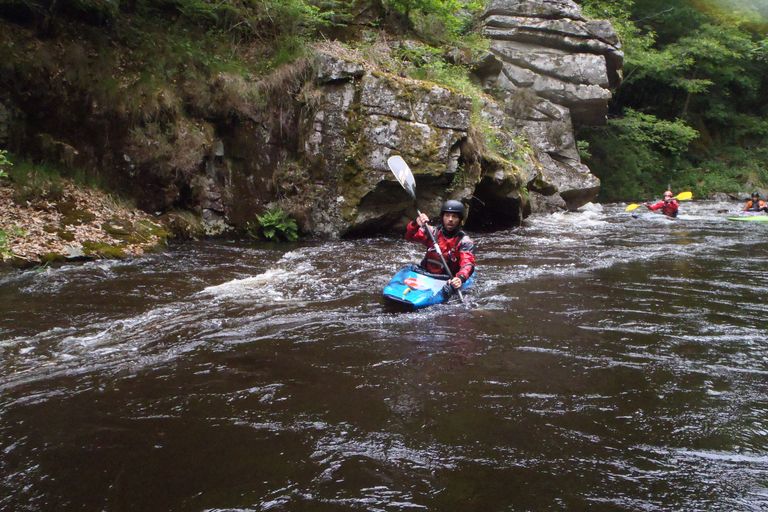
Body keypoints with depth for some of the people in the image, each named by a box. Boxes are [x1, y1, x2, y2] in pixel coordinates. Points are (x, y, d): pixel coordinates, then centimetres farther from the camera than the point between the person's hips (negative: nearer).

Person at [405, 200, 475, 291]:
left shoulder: (465, 242, -4)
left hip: (448, 280, -2)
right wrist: (415, 224, -26)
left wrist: (460, 278, -42)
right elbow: (409, 236, -3)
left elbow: (468, 264, -19)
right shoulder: (433, 232, 6)